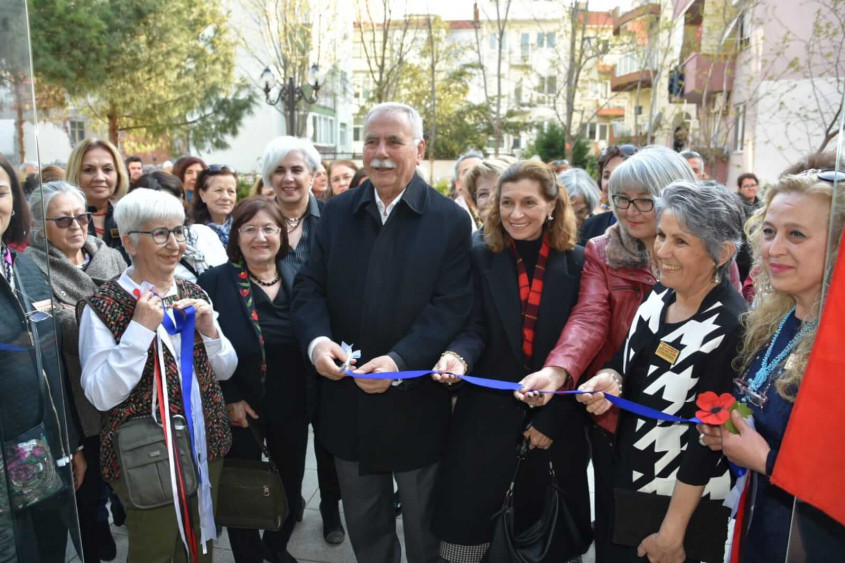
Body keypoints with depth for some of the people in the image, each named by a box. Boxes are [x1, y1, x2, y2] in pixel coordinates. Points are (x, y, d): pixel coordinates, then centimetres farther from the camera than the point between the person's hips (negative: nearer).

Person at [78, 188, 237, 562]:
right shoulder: (103, 306, -12)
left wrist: (209, 329, -11)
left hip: (207, 445, 5)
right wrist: (140, 328, -24)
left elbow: (225, 370, 8)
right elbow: (101, 395, -17)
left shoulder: (193, 294, 4)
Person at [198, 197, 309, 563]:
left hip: (292, 406, 4)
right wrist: (228, 399, -14)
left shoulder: (297, 278, 0)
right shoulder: (214, 282, -11)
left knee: (291, 482, 19)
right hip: (241, 408, -4)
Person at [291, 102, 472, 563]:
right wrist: (316, 339, -19)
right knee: (362, 524, 24)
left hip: (416, 403, -3)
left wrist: (399, 360, -27)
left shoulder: (450, 221, -8)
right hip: (348, 399, 4)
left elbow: (450, 305, -14)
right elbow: (309, 286, 0)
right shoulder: (337, 212, 3)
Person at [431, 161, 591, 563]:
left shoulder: (578, 263, -3)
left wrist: (551, 418, -7)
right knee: (468, 527, 8)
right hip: (487, 415, 0)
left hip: (555, 421, 0)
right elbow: (475, 329, -5)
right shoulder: (480, 258, -1)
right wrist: (457, 356, -28)